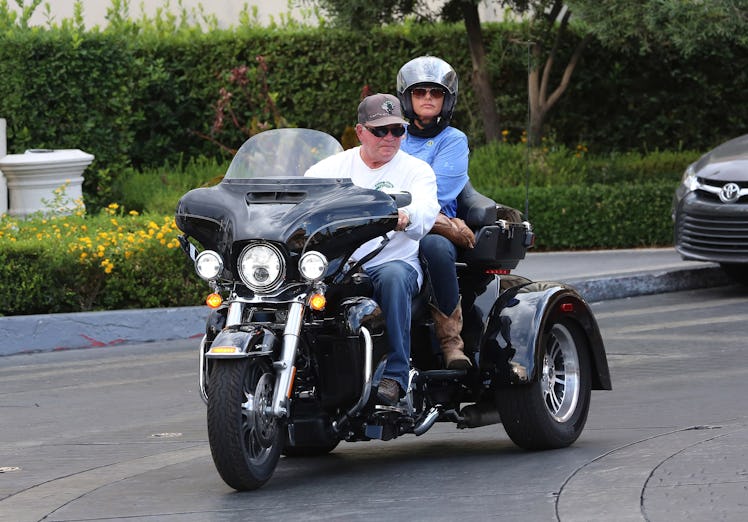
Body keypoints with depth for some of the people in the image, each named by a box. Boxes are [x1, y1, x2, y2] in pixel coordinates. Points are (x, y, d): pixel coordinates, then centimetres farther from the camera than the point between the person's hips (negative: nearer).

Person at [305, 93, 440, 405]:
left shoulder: (416, 170, 8)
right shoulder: (334, 166, 17)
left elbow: (426, 211, -12)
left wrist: (406, 217, -37)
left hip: (393, 260, -2)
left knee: (394, 277, -38)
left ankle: (394, 376, -38)